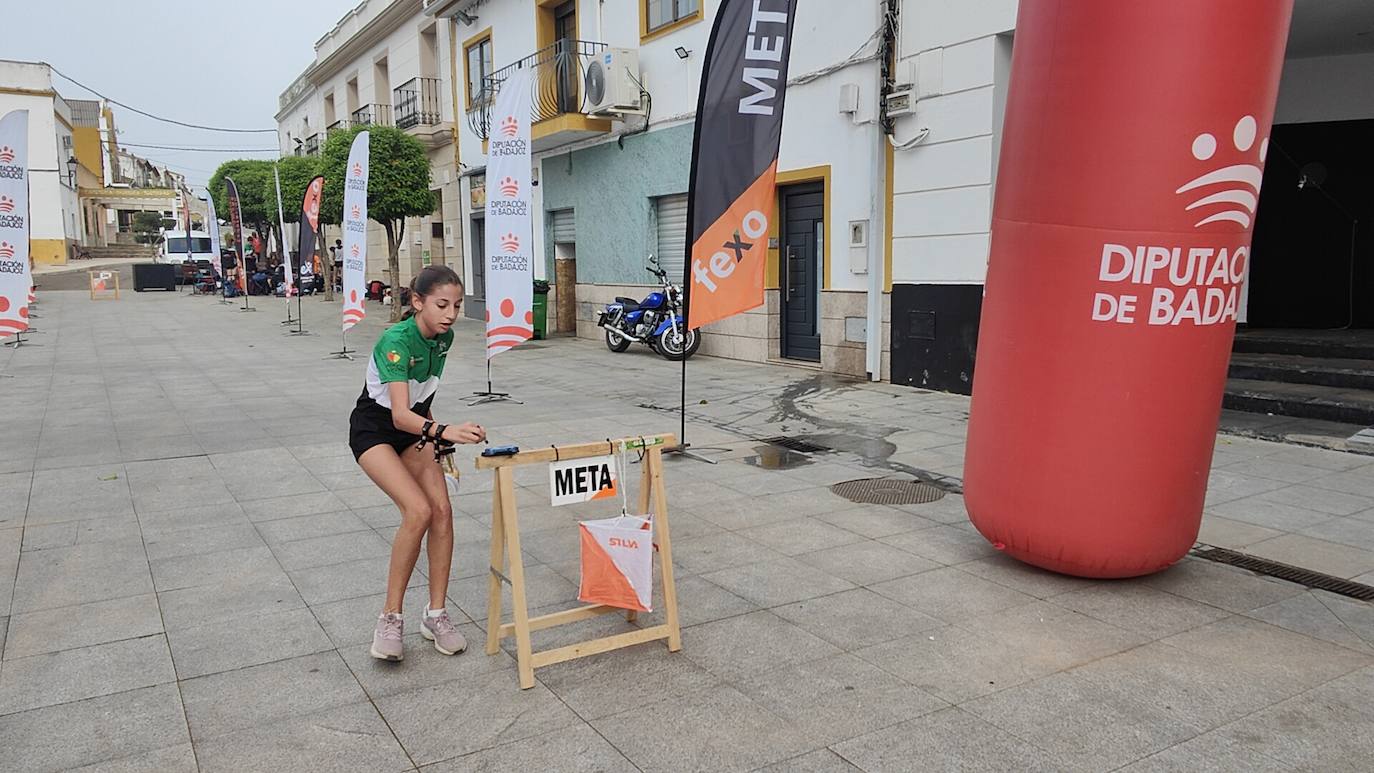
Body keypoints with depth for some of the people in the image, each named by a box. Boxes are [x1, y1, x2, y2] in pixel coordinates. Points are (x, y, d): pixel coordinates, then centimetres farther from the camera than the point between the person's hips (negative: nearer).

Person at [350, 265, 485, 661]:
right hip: (374, 429, -6)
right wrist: (445, 432, -57)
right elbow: (399, 413, -43)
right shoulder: (395, 341, -30)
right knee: (418, 511, -24)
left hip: (414, 427, 6)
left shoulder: (444, 337, -8)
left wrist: (433, 428, 11)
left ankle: (436, 616, 1)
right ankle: (390, 618, -10)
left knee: (441, 508, -10)